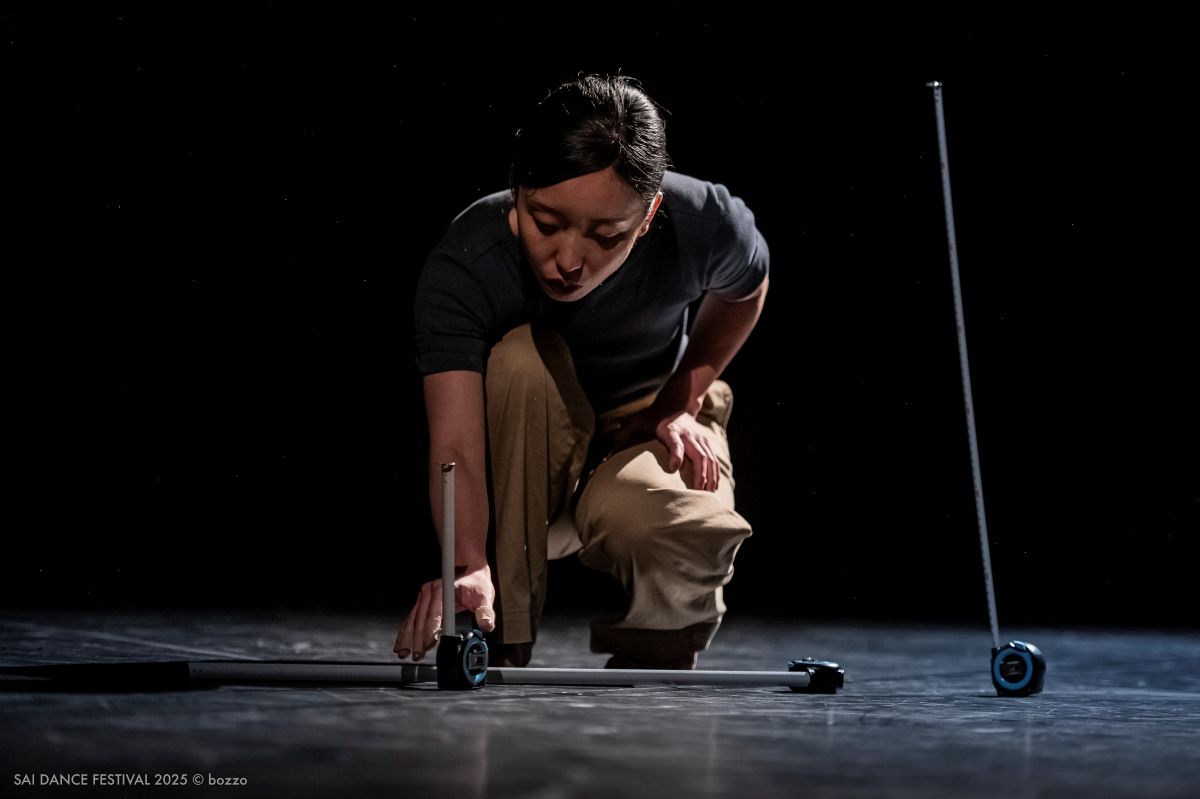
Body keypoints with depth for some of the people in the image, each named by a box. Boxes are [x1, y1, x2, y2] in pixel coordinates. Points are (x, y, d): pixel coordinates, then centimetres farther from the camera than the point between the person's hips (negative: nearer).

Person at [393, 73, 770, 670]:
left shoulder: (704, 225, -25)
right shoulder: (461, 267, -32)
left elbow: (744, 288, 2)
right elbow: (456, 446, -41)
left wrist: (684, 401, -9)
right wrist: (467, 566, -59)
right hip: (521, 454, 0)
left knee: (662, 530, -38)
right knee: (522, 357, -36)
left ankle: (653, 661, -2)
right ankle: (499, 642, -26)